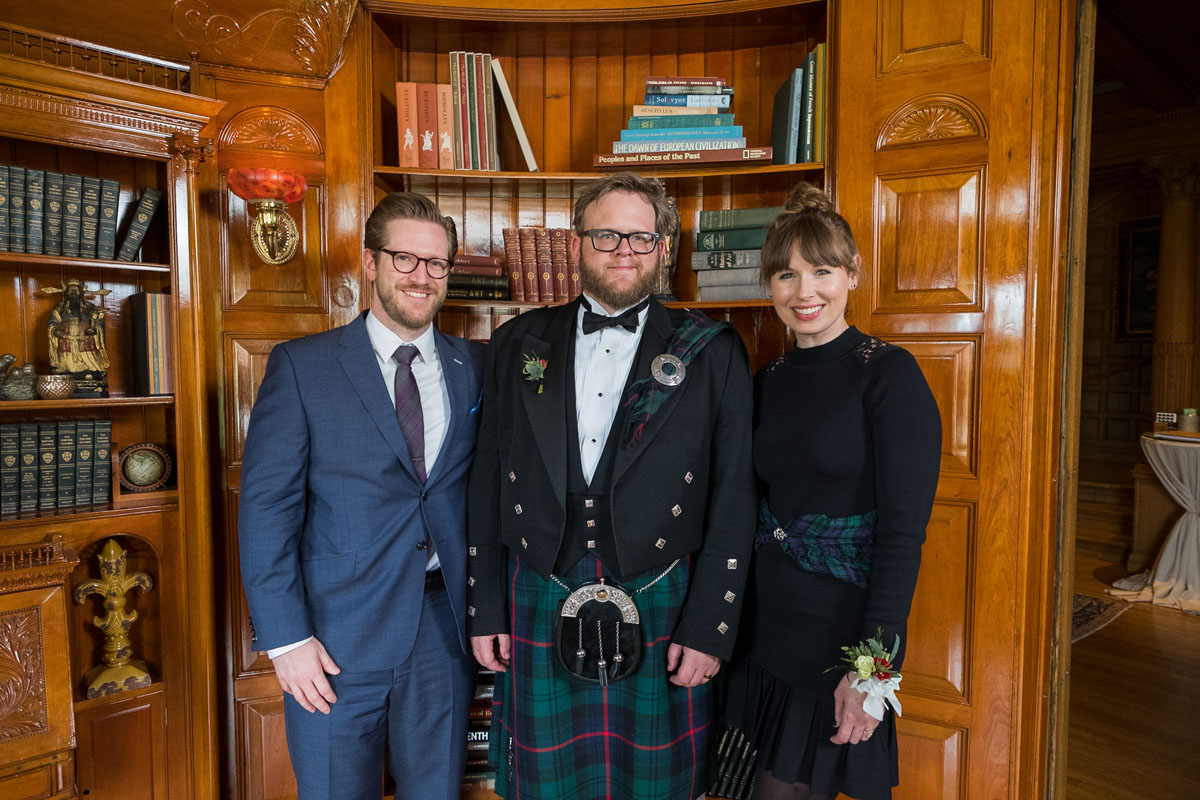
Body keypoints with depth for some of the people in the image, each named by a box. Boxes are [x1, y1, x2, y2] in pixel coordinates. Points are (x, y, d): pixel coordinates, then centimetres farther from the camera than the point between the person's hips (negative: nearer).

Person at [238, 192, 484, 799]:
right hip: (337, 635, -2)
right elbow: (266, 507, -6)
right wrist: (285, 637, -11)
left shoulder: (475, 367, 4)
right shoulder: (301, 366, -3)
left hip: (446, 628, 3)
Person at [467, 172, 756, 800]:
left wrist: (711, 627, -6)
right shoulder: (519, 343, 5)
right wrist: (484, 610, 5)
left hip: (659, 614, -1)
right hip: (538, 613, 2)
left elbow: (733, 498, -3)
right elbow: (488, 482, 6)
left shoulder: (711, 352, -1)